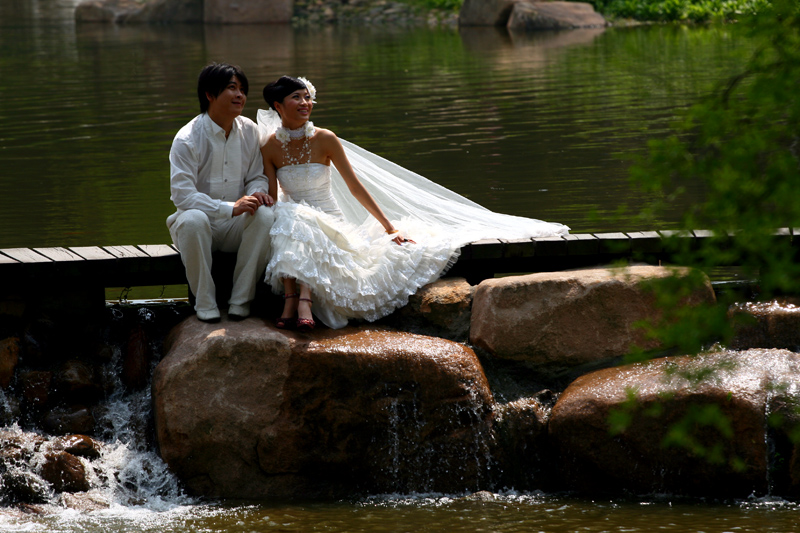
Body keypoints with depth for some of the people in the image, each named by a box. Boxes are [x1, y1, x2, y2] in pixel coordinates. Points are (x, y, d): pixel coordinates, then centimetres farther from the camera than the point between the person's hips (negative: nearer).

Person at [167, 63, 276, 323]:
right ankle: (205, 302, -23)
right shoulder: (187, 139, -14)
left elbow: (257, 176, 13)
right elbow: (182, 194, -21)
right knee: (193, 220, -38)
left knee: (265, 215, -28)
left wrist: (258, 192, -14)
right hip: (202, 226, -4)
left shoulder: (249, 131, 3)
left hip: (235, 228, 4)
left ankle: (241, 299, -18)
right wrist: (230, 208, -30)